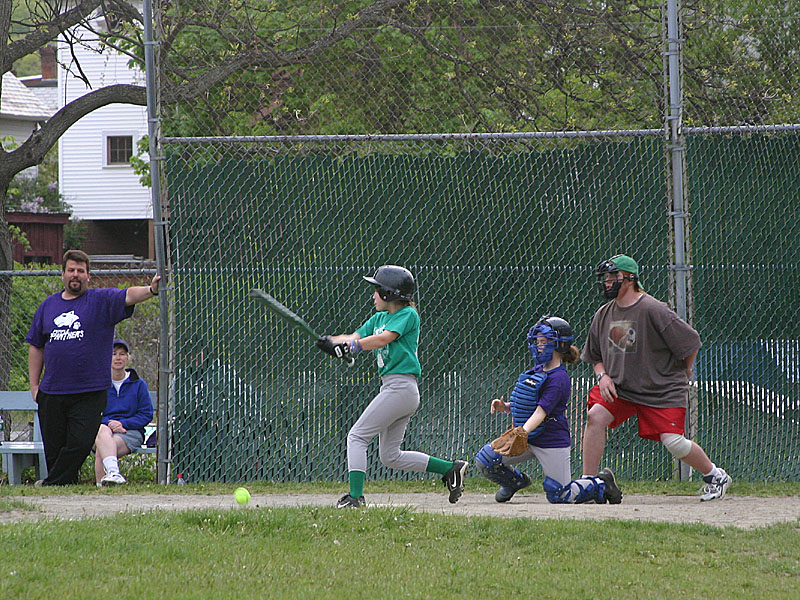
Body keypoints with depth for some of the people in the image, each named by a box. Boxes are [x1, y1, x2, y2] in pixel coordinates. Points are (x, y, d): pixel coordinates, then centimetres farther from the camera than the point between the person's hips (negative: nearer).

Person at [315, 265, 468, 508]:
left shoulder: (409, 315, -5)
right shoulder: (379, 318, 19)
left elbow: (384, 338, -20)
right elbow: (354, 337, 8)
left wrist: (352, 346, -28)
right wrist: (331, 342, -12)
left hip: (400, 386, -10)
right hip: (390, 388, 10)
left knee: (357, 436, -11)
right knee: (390, 456, 11)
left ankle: (355, 495, -15)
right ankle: (451, 468, 14)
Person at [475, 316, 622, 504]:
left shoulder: (559, 379, -17)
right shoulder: (537, 370, 8)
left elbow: (541, 412, -26)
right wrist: (505, 407, -2)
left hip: (552, 441, -7)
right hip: (527, 439, 7)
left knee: (559, 495, -2)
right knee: (485, 459, -7)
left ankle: (601, 484, 24)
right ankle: (516, 481, 23)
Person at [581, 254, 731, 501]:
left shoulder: (653, 310, -17)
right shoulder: (604, 314, 4)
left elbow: (691, 341, -10)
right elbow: (595, 355, 16)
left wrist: (683, 374, 3)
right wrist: (602, 375, -4)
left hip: (662, 390, -5)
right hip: (619, 386, 5)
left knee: (674, 442, -11)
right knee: (595, 416, -19)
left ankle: (715, 476, 16)